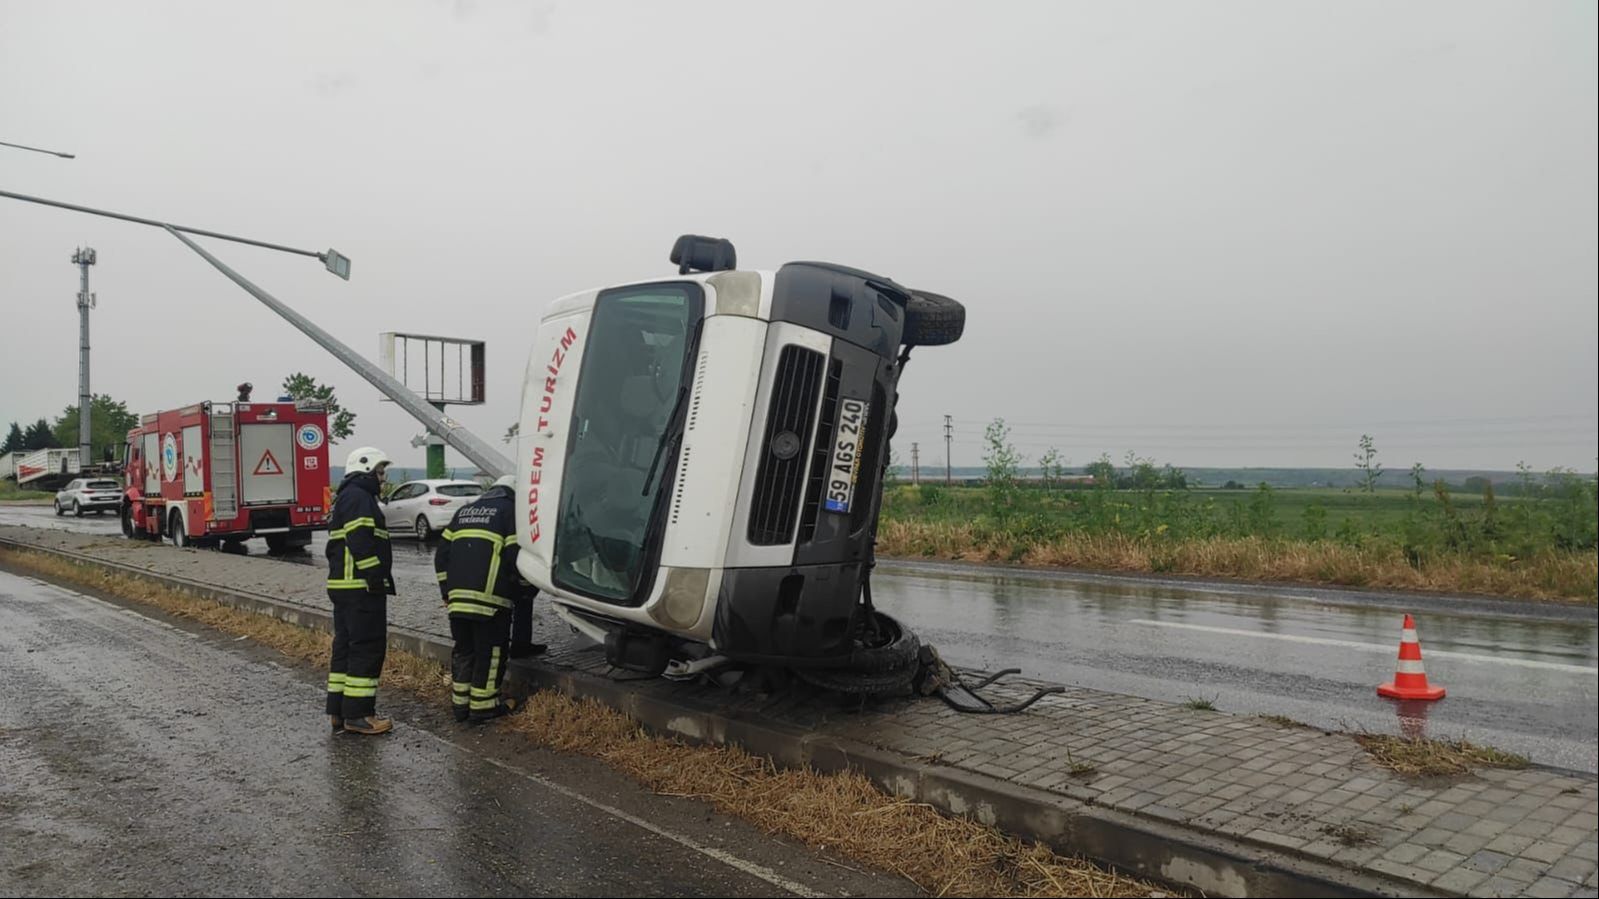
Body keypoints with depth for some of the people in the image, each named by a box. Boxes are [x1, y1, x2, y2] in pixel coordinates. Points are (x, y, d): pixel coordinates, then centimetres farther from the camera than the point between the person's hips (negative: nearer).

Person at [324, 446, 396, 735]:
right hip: (362, 587, -11)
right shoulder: (358, 497, -11)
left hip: (343, 586, 11)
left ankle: (339, 711, 17)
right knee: (368, 647, -7)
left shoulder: (345, 498, 23)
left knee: (346, 647, 13)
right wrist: (378, 578, -22)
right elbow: (361, 542, -22)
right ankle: (357, 714, -5)